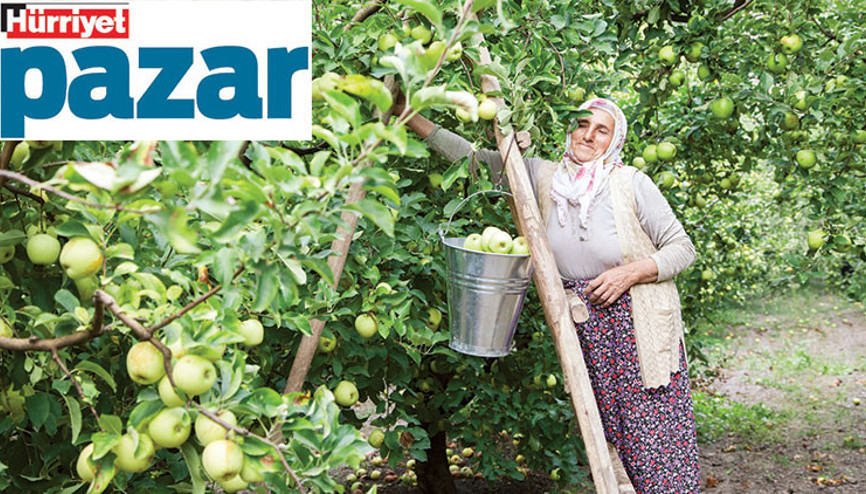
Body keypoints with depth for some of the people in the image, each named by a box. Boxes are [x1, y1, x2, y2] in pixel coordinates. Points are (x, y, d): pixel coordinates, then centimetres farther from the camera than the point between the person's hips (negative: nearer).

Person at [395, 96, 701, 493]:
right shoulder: (543, 177, 1)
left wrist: (630, 272, -17)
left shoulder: (632, 184, -8)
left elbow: (682, 249, -3)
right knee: (614, 432, 7)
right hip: (585, 330, 4)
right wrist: (409, 116, 0)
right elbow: (472, 156, 4)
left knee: (658, 437, -5)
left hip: (639, 325, -3)